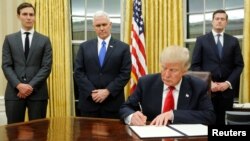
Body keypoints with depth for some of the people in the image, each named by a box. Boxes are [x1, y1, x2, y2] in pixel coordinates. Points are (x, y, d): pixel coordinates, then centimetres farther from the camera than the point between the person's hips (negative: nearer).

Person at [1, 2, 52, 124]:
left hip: (37, 92, 0)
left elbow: (46, 67, 0)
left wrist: (31, 86, -12)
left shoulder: (44, 40, 8)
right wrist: (18, 85, -12)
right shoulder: (9, 39, 10)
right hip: (14, 92, 1)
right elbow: (6, 66, 3)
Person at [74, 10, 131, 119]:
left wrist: (108, 91, -13)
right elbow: (78, 72, 2)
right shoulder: (84, 47, 8)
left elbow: (125, 74, -3)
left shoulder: (123, 48, 3)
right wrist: (92, 92, -11)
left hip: (113, 102, -1)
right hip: (88, 101, 1)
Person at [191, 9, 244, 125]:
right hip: (207, 88, -2)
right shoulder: (201, 40, 4)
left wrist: (228, 83, -7)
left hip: (227, 88, 2)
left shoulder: (233, 41, 9)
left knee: (224, 121, 5)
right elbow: (195, 65, 0)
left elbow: (239, 65, 6)